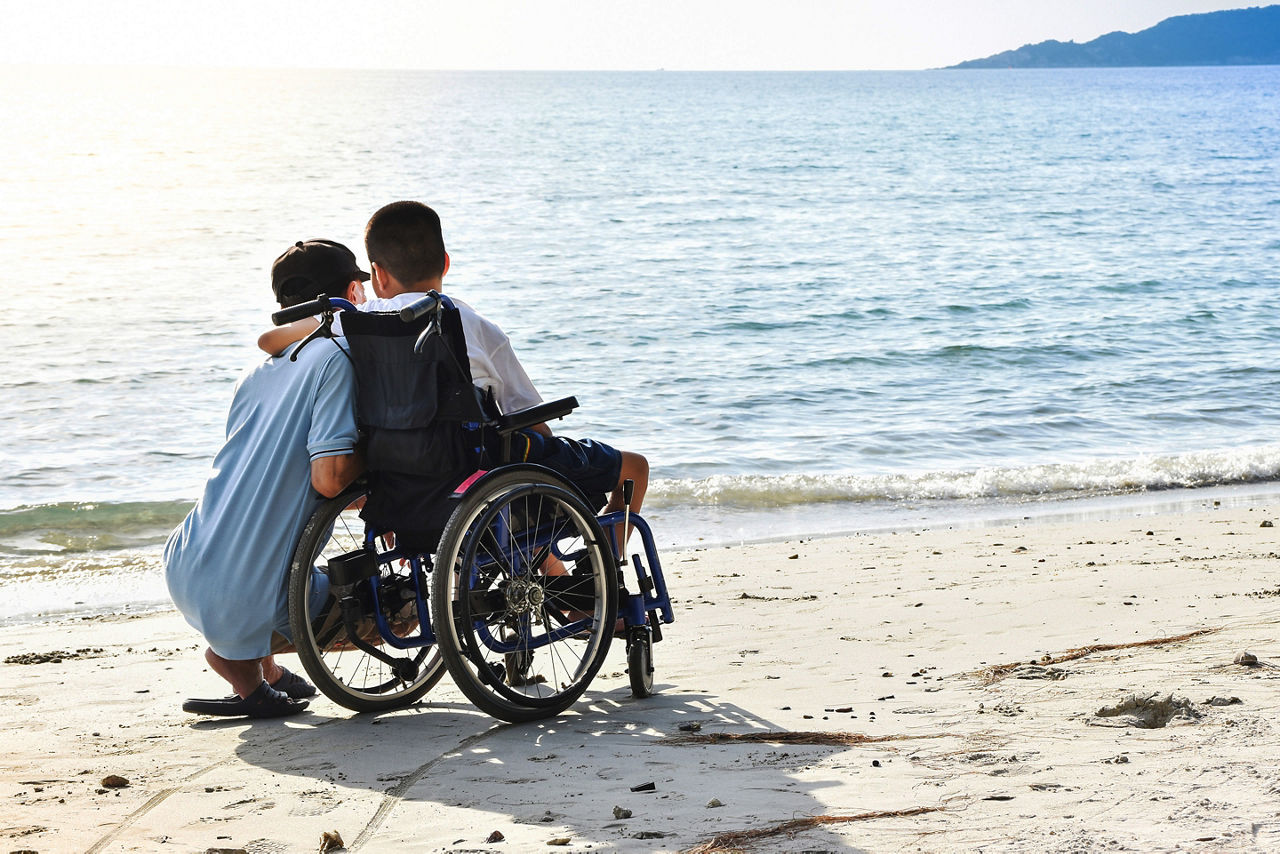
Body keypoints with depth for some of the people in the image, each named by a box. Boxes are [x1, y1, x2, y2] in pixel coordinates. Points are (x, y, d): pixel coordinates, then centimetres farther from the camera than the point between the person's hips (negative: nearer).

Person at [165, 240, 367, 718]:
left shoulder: (255, 375, 16)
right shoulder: (335, 358, -8)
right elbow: (329, 479, -19)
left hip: (183, 574, 7)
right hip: (246, 598, -7)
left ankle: (267, 672, 28)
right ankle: (242, 658, 7)